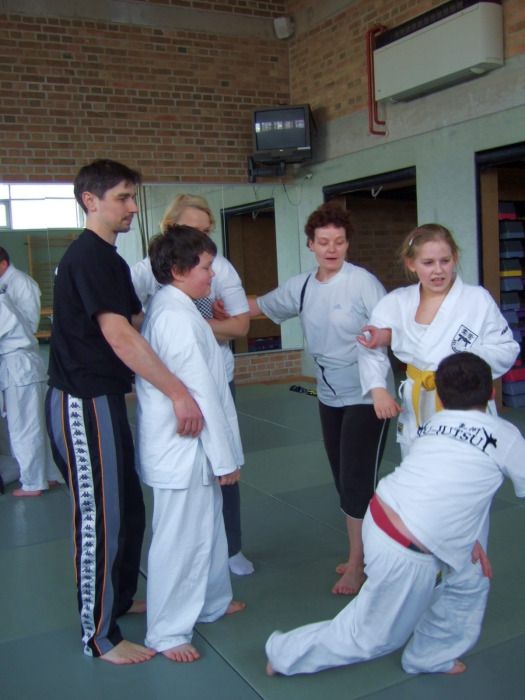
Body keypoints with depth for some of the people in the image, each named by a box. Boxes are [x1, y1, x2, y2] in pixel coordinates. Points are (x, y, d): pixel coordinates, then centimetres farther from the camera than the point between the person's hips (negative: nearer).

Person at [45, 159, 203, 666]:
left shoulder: (105, 257, 16)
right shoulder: (89, 255, -16)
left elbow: (137, 325, 14)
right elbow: (119, 336, -24)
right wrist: (178, 392, -24)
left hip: (102, 399, 10)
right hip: (82, 404, -10)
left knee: (128, 506, 20)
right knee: (99, 515, -1)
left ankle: (120, 598, 39)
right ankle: (100, 636, 15)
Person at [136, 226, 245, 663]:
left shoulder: (169, 310, 10)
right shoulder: (178, 318, -21)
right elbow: (201, 392, -22)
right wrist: (225, 457, -17)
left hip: (189, 445, 10)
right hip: (184, 448, -10)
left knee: (207, 524, 22)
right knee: (180, 537, 2)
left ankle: (212, 601, 40)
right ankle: (167, 631, 17)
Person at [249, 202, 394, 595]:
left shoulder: (362, 282, -15)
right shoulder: (300, 287, 4)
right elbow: (259, 306, 16)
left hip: (366, 397, -6)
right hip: (330, 398, 6)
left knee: (358, 481, -3)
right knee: (344, 481, 15)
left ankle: (358, 564, 14)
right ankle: (360, 555, 32)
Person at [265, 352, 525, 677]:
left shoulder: (433, 424, 10)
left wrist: (468, 538, 18)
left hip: (381, 517, 7)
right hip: (406, 554, -7)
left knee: (471, 579, 25)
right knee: (371, 635, 16)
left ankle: (432, 656, 40)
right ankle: (286, 653, 32)